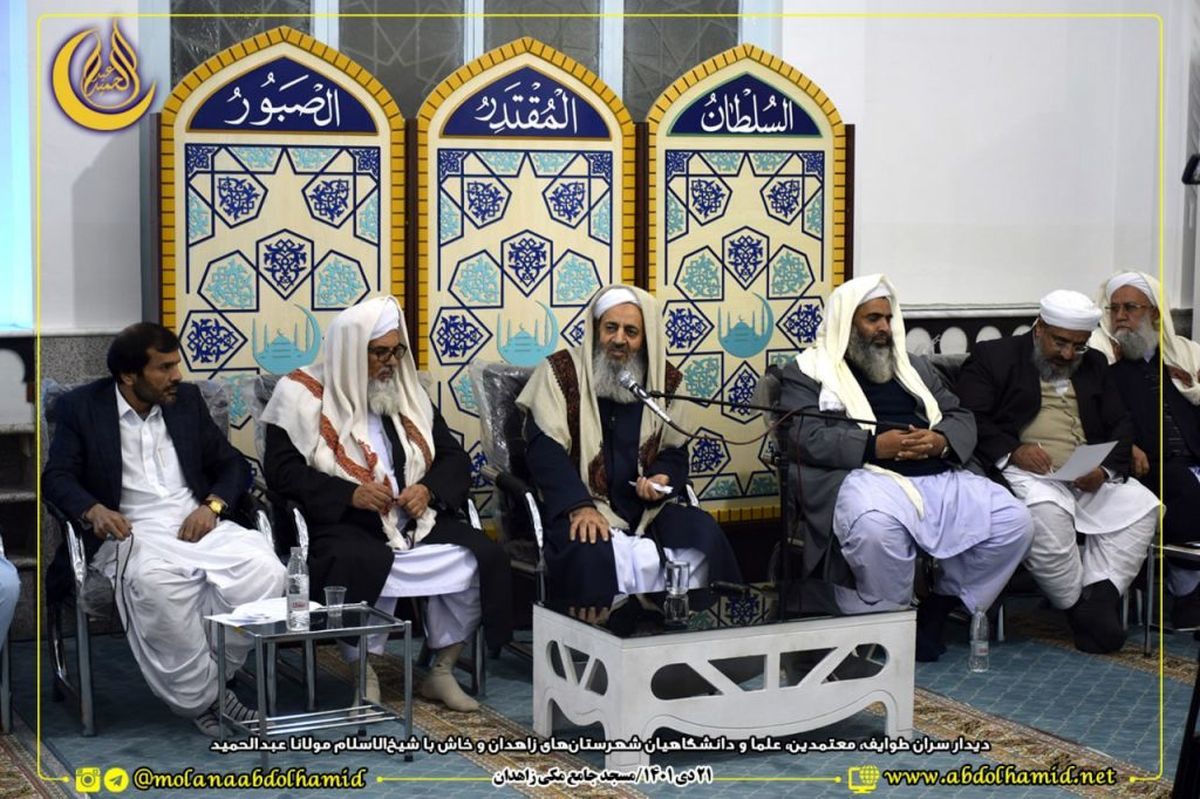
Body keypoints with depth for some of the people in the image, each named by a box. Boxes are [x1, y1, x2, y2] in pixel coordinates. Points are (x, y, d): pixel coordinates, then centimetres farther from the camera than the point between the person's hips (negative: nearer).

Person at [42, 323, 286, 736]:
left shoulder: (187, 399, 13)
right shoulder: (81, 406, 4)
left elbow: (233, 464, 14)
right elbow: (56, 476, -2)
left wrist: (212, 505, -7)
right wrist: (93, 509, -23)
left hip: (198, 523, 3)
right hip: (134, 531, -3)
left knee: (265, 570, -28)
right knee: (155, 584, -40)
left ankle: (208, 677, -12)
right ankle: (202, 696, -21)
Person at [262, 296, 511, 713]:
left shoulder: (407, 393, 17)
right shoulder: (305, 394, 1)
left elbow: (453, 456, 17)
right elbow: (281, 468, -7)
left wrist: (429, 489, -6)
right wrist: (349, 494, -18)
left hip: (415, 520, 5)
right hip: (342, 524, -5)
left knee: (483, 556, -19)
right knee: (364, 565, -39)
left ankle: (442, 670, -3)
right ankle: (365, 674, -16)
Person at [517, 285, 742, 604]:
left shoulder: (664, 380, 10)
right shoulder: (561, 371, -2)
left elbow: (675, 450, 16)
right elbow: (544, 448, -11)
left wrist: (663, 478, -9)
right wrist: (580, 506, -25)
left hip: (645, 506, 4)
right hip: (575, 504, -4)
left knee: (705, 536, -22)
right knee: (589, 551, -36)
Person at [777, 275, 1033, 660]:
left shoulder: (914, 367, 28)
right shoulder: (808, 371, 11)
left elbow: (961, 418, 22)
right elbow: (805, 436, -5)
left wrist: (941, 441, -4)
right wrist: (874, 446, -17)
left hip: (939, 476, 6)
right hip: (864, 476, -6)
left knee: (1013, 520, -16)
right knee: (876, 528, -40)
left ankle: (936, 609, 0)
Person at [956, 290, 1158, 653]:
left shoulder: (1094, 366, 23)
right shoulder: (992, 357, 7)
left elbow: (1120, 427, 16)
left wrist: (1106, 468, -6)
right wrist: (1012, 451, -21)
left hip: (1088, 476, 5)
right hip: (1025, 471, -5)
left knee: (1141, 504, -20)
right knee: (1046, 511, -36)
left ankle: (1098, 598, -21)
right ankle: (1079, 608, -19)